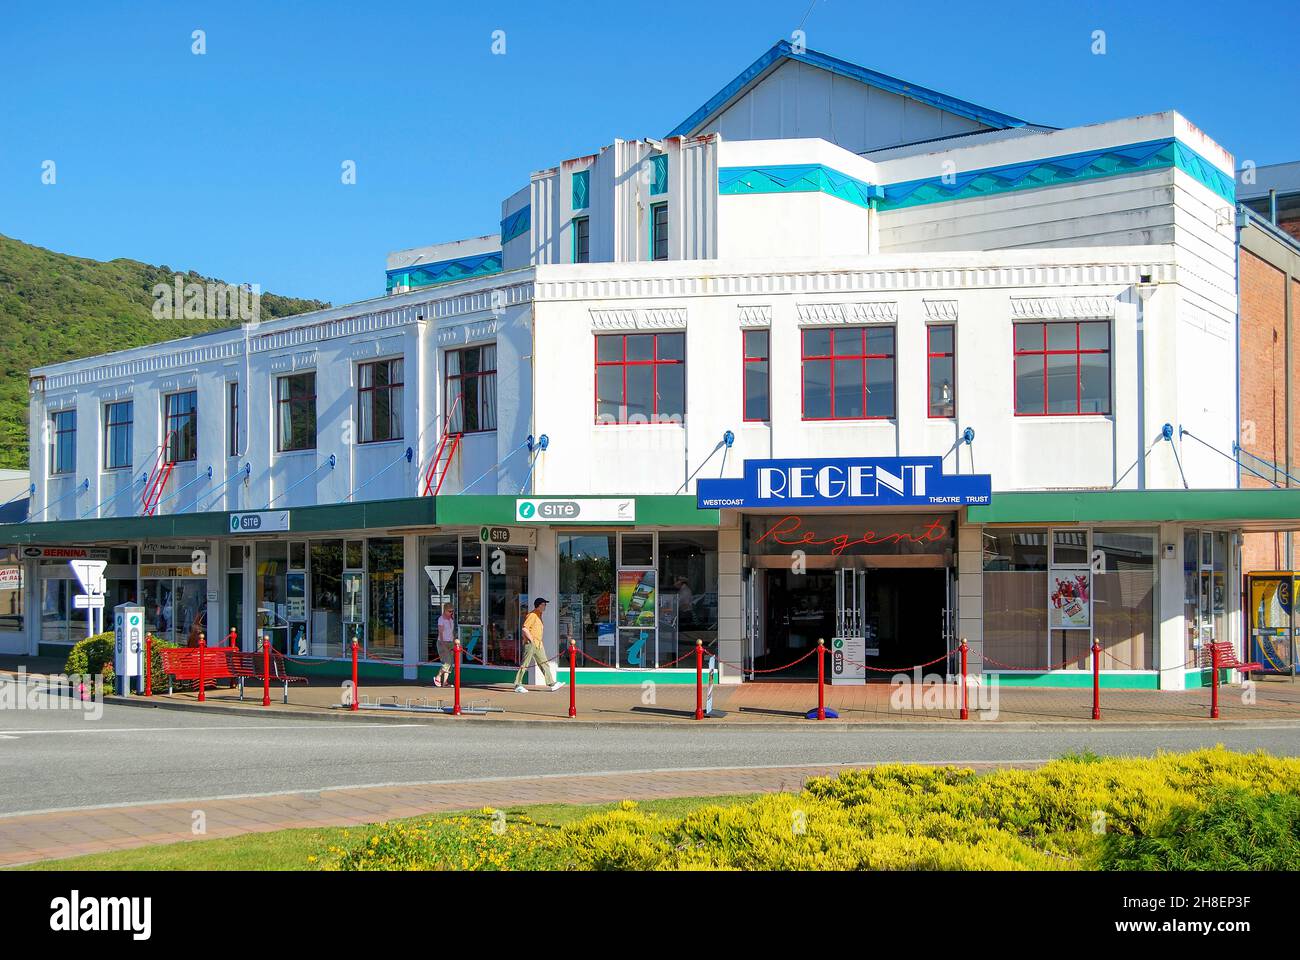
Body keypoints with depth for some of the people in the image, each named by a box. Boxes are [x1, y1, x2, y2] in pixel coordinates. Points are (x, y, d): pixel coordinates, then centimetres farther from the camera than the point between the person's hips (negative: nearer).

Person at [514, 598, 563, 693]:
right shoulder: (532, 615, -13)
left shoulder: (539, 615, 17)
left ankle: (551, 683, 6)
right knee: (524, 664, -4)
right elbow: (525, 628, -22)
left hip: (538, 644, 10)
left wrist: (539, 642, 17)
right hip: (530, 644, -10)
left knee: (544, 663, 6)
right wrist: (531, 640, -20)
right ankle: (518, 685, 0)